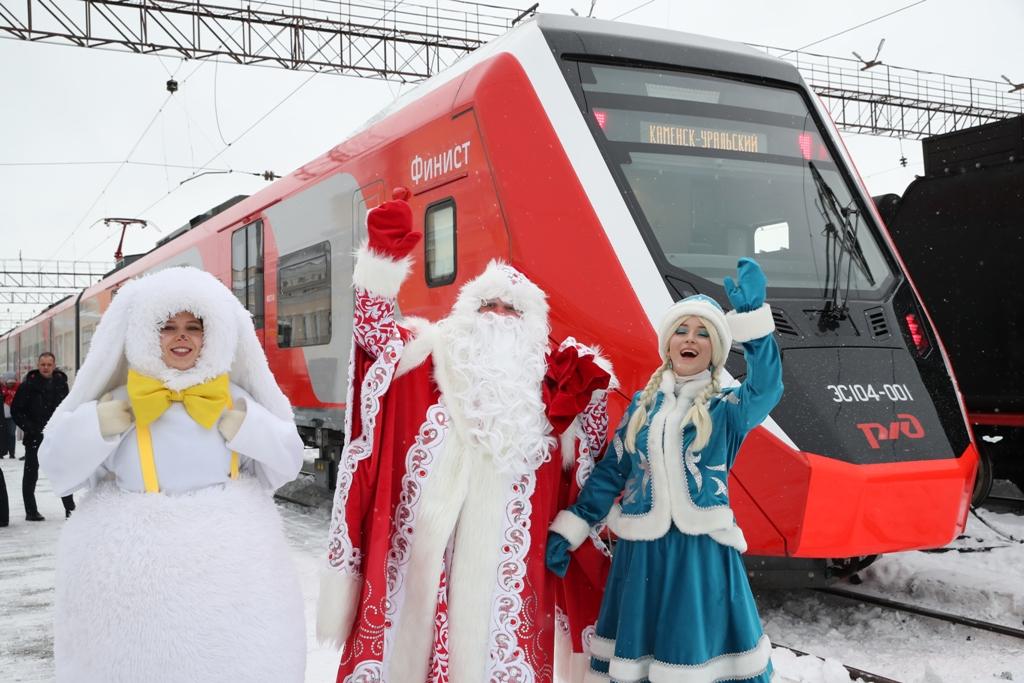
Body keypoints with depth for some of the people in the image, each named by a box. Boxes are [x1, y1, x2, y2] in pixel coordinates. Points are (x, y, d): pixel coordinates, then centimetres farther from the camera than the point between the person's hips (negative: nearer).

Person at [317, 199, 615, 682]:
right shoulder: (433, 353, 16)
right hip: (432, 516, 0)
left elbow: (572, 456, 12)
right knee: (422, 589, -1)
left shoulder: (546, 376, 18)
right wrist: (383, 264, -8)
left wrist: (578, 405, -5)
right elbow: (375, 335, 2)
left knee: (495, 612, 0)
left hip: (504, 528, 1)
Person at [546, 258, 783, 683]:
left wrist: (752, 316, -32)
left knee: (702, 646, -1)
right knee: (637, 648, 11)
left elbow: (765, 389, -21)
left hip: (702, 550, -3)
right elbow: (610, 472, 10)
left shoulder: (726, 408, 1)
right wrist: (568, 530, 5)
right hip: (641, 550, 3)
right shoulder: (643, 403, 10)